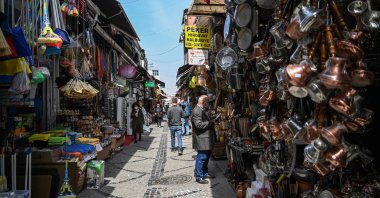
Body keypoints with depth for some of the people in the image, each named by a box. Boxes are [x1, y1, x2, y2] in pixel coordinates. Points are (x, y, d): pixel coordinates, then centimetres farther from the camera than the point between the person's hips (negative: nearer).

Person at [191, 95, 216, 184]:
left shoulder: (202, 110, 17)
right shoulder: (196, 111, -18)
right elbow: (199, 124, -26)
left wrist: (212, 122, 11)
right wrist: (210, 123, -18)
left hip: (206, 138, 11)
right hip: (202, 140, -11)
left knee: (206, 157, 18)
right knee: (201, 158, -4)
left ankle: (205, 173, 31)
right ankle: (199, 177, 5)